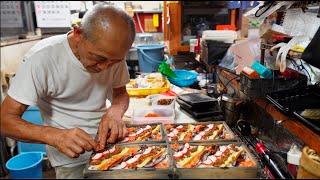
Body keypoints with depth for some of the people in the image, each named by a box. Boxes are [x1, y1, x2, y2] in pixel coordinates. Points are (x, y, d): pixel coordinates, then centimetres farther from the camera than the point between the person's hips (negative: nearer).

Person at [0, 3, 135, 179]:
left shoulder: (113, 53, -12)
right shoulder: (41, 59, -25)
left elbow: (121, 93, 1)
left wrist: (115, 111, -22)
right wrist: (55, 135, -38)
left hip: (108, 142, 4)